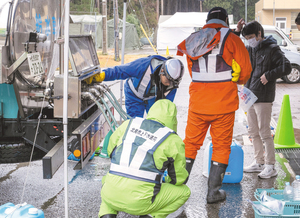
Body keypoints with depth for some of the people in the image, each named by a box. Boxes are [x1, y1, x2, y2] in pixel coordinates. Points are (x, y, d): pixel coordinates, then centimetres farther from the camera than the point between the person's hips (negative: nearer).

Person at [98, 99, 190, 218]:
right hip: (139, 202, -3)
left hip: (111, 196, 3)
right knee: (184, 192, 18)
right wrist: (168, 183, 33)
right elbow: (179, 177, 9)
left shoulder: (128, 125, 12)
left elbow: (111, 150, 23)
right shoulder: (173, 141, 2)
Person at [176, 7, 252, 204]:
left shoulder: (194, 41, 9)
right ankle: (213, 192, 10)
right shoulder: (232, 39, -4)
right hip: (224, 103, -3)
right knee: (221, 145, 8)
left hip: (198, 103, 3)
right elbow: (245, 71, -4)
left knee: (191, 143, 14)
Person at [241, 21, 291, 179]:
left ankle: (270, 167, -1)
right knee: (253, 132, 13)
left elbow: (286, 67, -14)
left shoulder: (272, 49, -8)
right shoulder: (250, 50, 13)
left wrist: (269, 75, -17)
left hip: (263, 97, -8)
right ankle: (259, 162, 24)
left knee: (264, 132, -7)